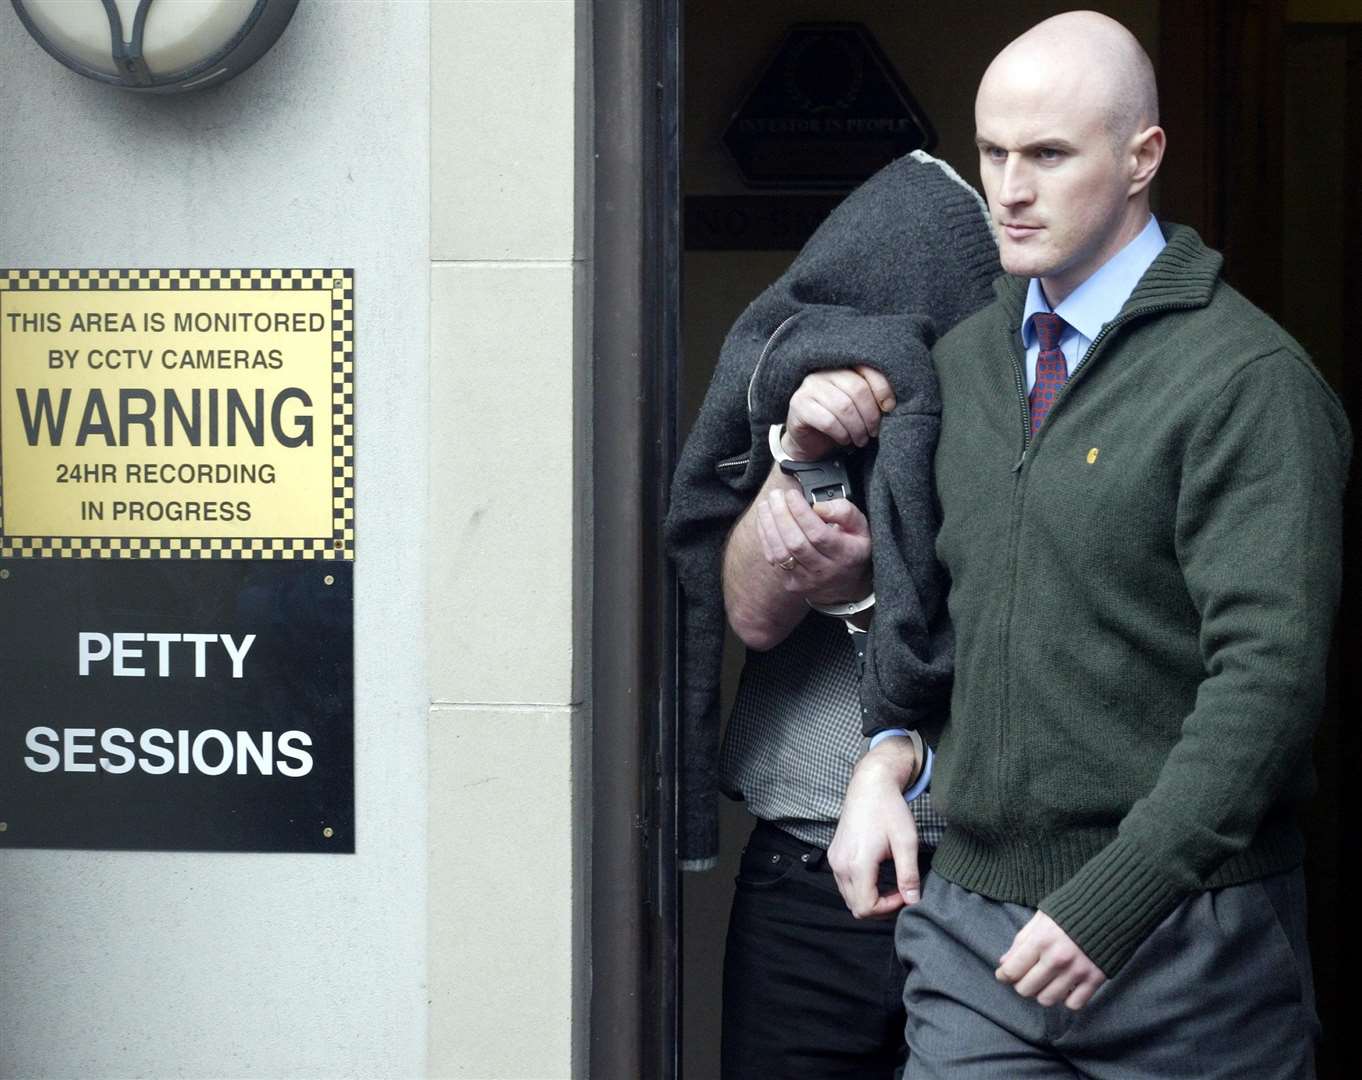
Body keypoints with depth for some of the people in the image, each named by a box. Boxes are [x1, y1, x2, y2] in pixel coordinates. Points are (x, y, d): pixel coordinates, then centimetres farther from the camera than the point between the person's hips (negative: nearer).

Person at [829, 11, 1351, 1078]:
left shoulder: (1251, 380, -10)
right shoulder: (959, 360, 11)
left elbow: (1268, 675, -16)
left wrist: (1113, 903, -19)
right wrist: (891, 750, 5)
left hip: (1183, 943, -5)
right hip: (968, 922, 5)